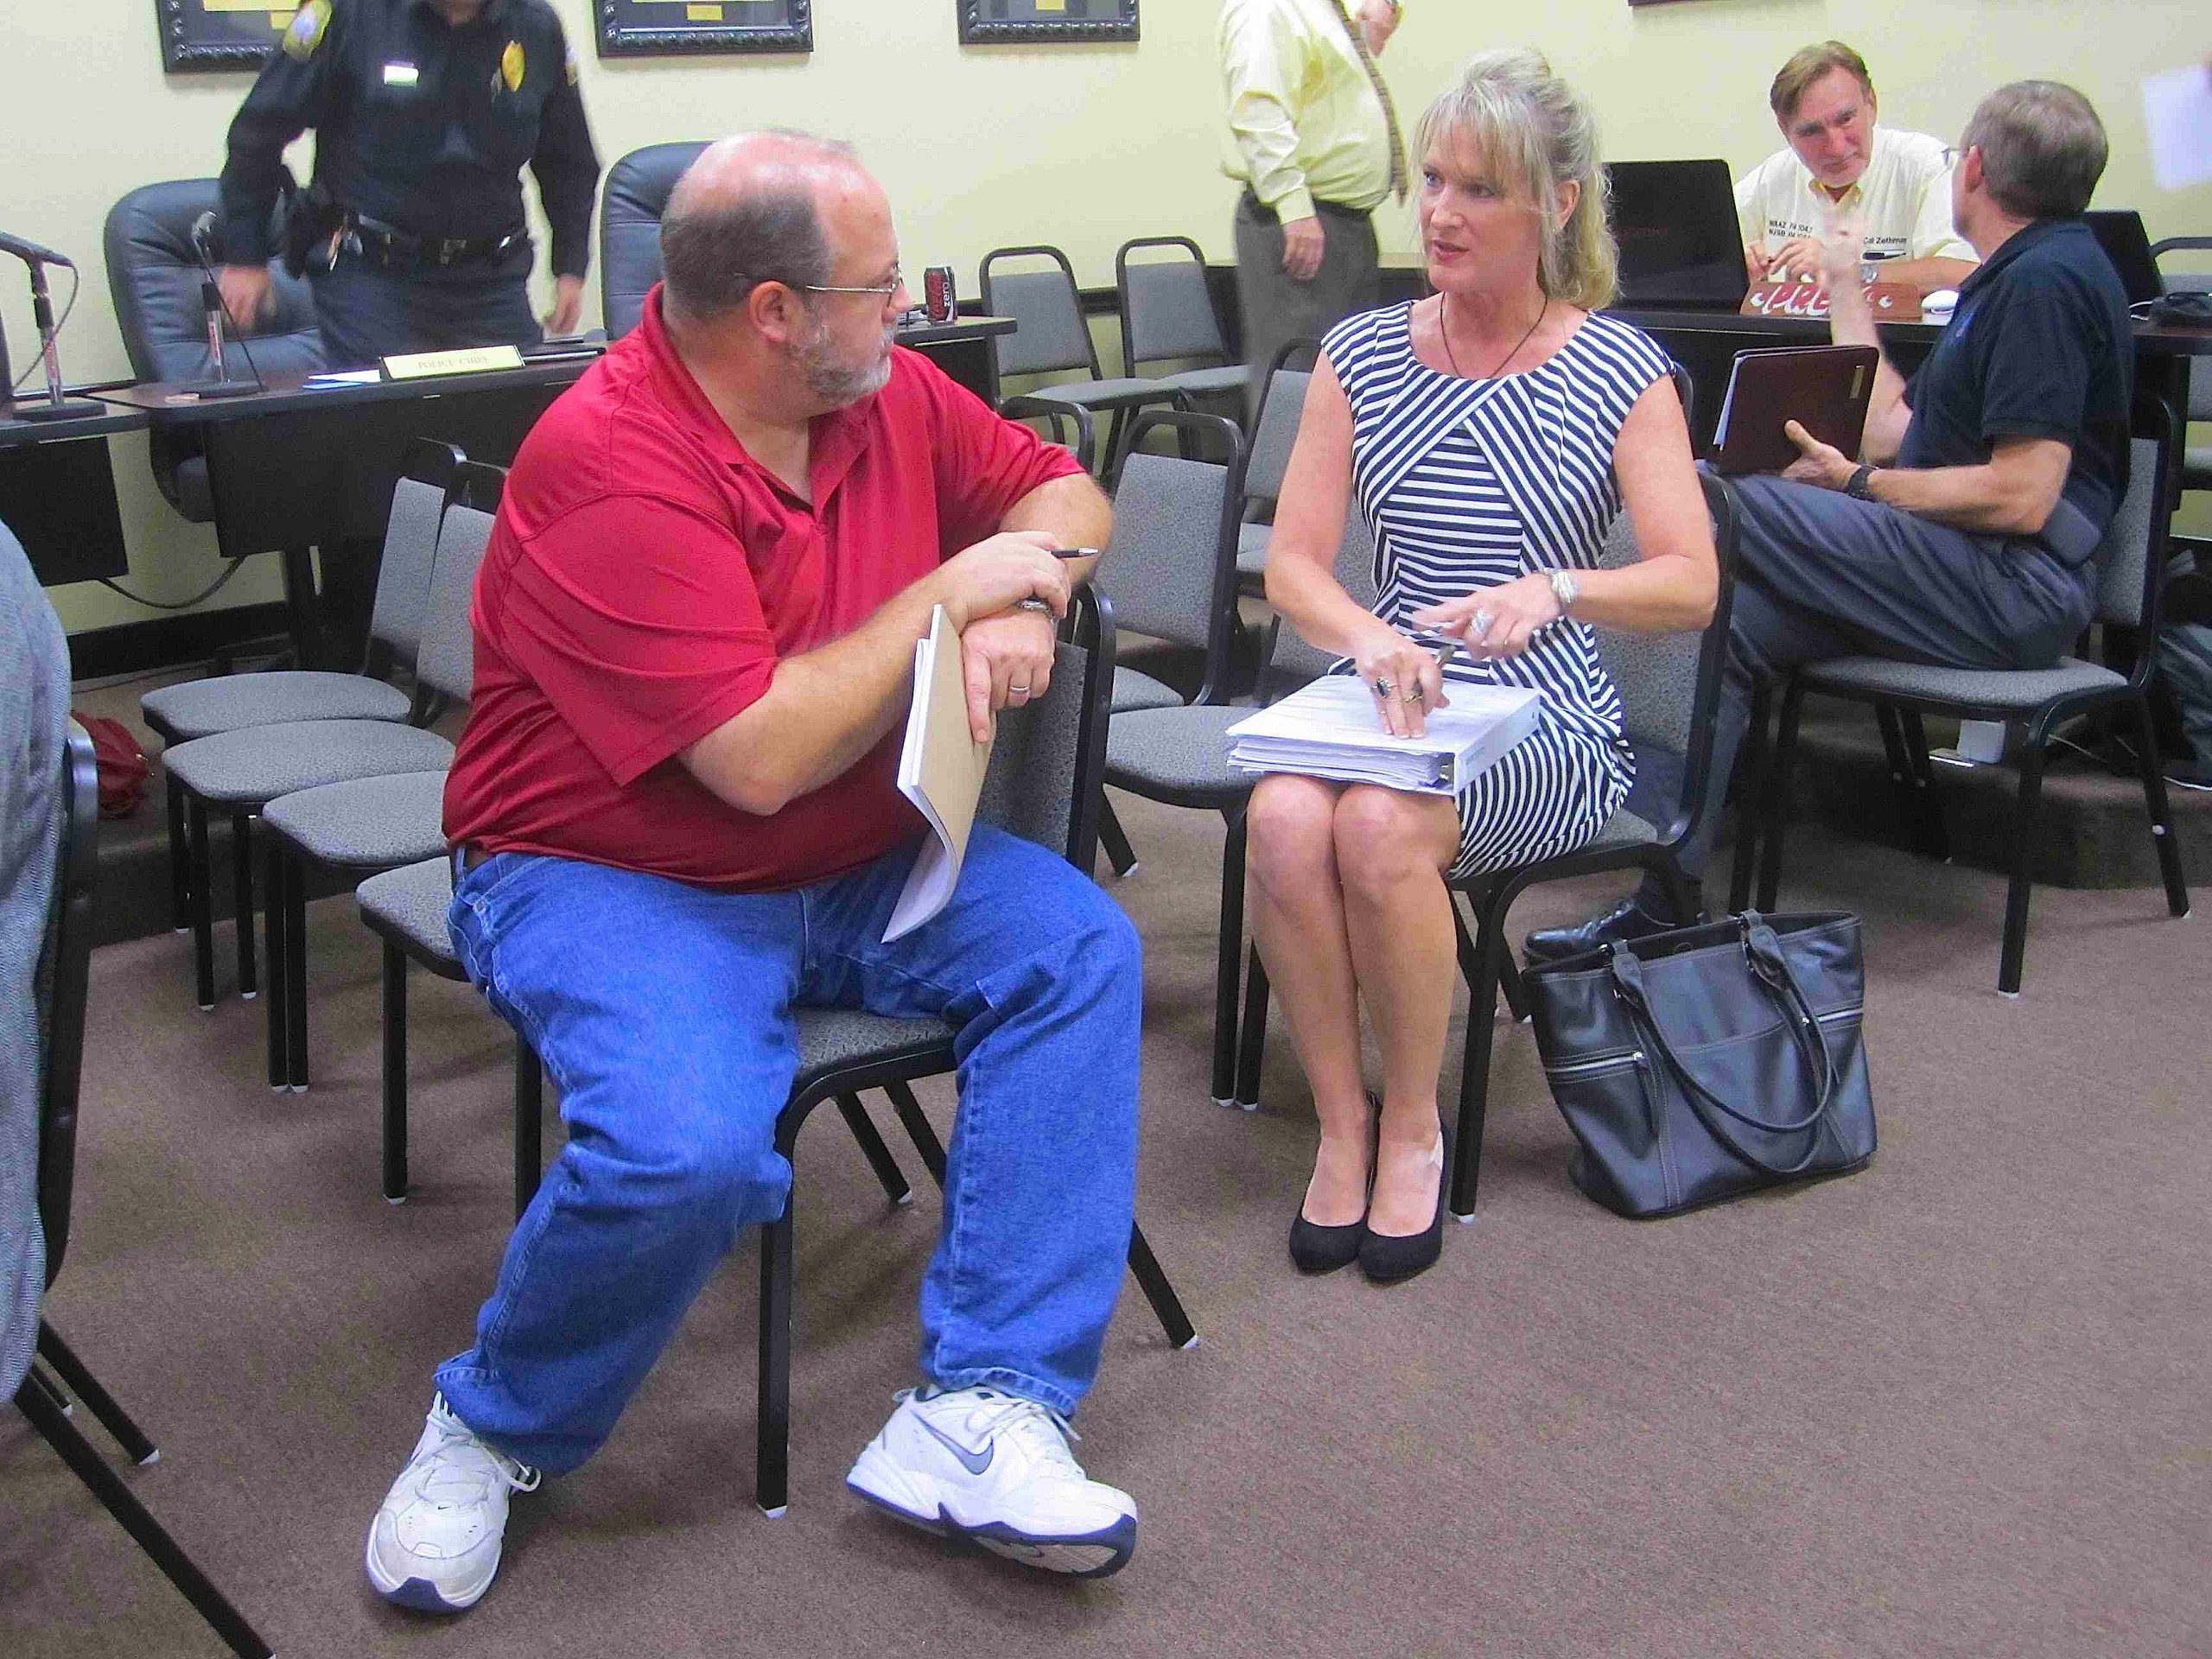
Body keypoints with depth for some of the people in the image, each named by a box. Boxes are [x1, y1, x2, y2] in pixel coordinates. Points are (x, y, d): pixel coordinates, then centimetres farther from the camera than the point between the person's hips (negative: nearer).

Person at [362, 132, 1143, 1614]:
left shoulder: (884, 392, 0)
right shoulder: (609, 467, -23)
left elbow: (1062, 496, 14)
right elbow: (761, 757, -28)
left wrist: (1018, 608, -10)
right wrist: (952, 592, -17)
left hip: (854, 864, 7)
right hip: (607, 877, -7)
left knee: (1077, 947, -16)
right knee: (688, 1146, -32)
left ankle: (981, 1411, -15)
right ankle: (494, 1432, 1)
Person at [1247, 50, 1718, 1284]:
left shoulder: (1621, 372, 0)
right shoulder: (1361, 356, 8)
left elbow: (1692, 584, -9)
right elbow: (1293, 563, 1)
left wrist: (1552, 590, -29)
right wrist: (1369, 636, -21)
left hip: (1551, 727, -2)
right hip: (1390, 699, 3)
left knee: (1379, 825, -33)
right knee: (1285, 817, -31)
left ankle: (1412, 1124, -10)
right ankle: (1341, 1121, -12)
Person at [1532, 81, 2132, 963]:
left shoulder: (2044, 282, -11)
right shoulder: (2020, 276, 22)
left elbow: (2022, 496, -20)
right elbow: (1894, 432, 23)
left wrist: (1862, 483, -9)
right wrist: (1847, 295, 32)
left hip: (2014, 588, -10)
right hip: (1968, 579, 10)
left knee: (1704, 503, -18)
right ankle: (1663, 899, -10)